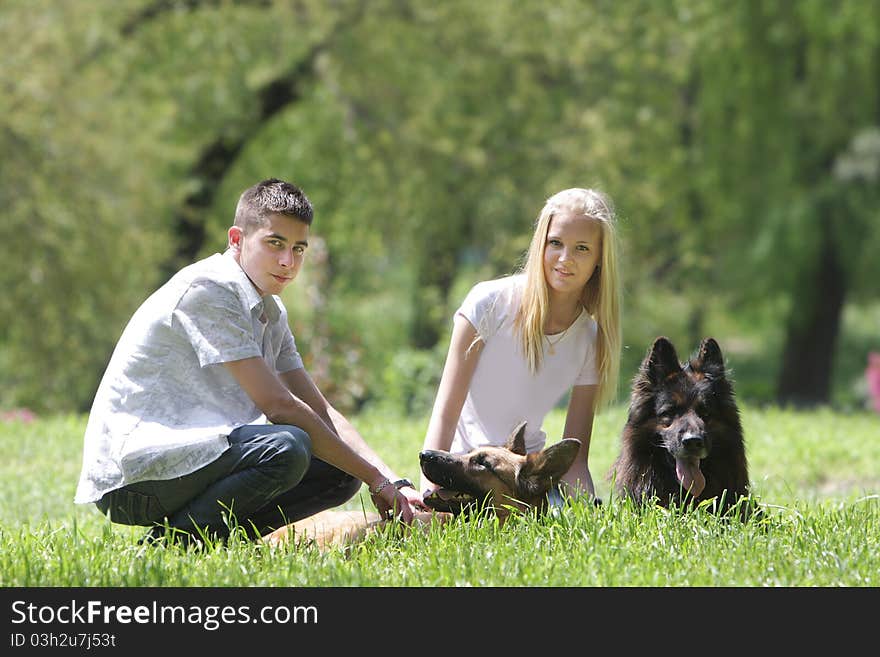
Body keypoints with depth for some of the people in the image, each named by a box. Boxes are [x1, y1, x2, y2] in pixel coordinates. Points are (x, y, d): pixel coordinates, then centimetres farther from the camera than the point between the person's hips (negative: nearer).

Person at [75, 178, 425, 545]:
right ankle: (173, 541, -14)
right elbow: (277, 405, -19)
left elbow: (320, 411, 12)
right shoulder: (206, 289, -15)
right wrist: (375, 479, -16)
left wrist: (393, 482, -3)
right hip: (132, 469, -9)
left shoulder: (271, 312, 14)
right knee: (286, 448, -30)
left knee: (338, 473, 1)